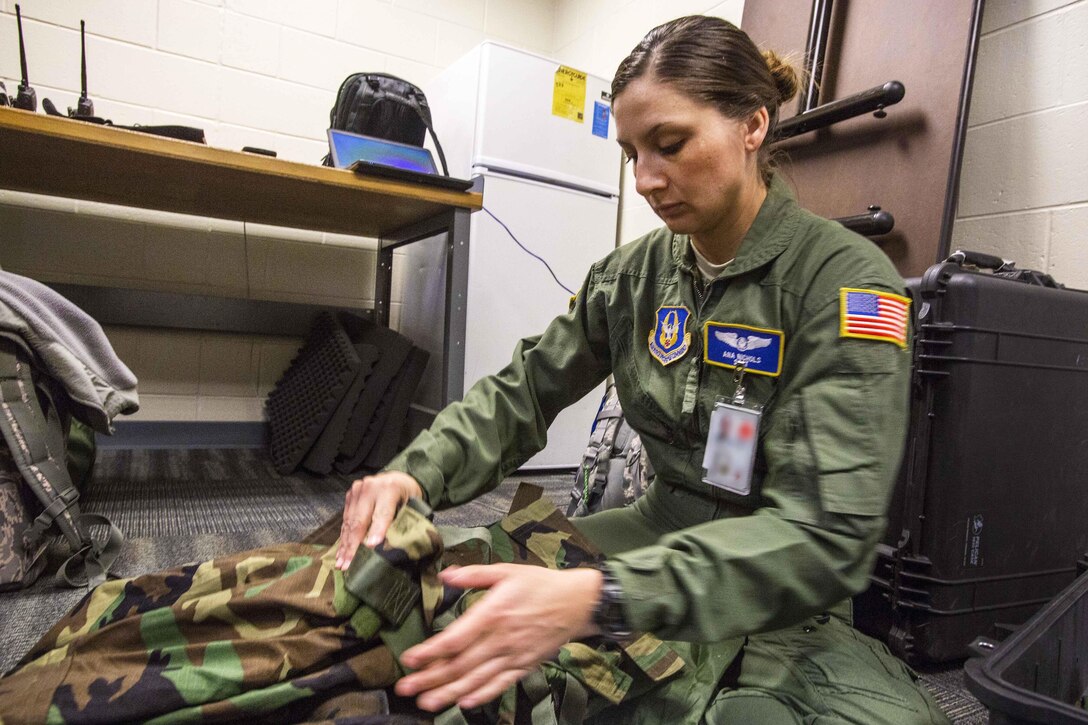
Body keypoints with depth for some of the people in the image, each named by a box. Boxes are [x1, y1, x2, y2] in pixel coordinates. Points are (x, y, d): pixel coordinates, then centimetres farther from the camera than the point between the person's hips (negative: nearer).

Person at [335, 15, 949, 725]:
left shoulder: (847, 280, -17)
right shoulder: (637, 272, 0)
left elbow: (827, 530, -27)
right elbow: (523, 389, 3)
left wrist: (598, 599, -40)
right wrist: (416, 473, -17)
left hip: (782, 597, -3)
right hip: (660, 533, 4)